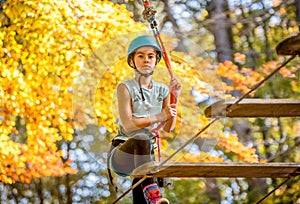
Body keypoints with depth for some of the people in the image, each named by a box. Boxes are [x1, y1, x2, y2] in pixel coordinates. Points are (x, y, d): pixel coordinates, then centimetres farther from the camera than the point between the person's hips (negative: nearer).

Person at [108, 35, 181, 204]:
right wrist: (158, 116, -27)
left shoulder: (162, 90, 10)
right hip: (121, 154, -5)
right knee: (141, 139, -37)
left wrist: (175, 98, -10)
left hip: (146, 154, 5)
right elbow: (128, 125, -16)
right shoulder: (126, 88, -3)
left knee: (140, 179, -25)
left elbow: (168, 128, 1)